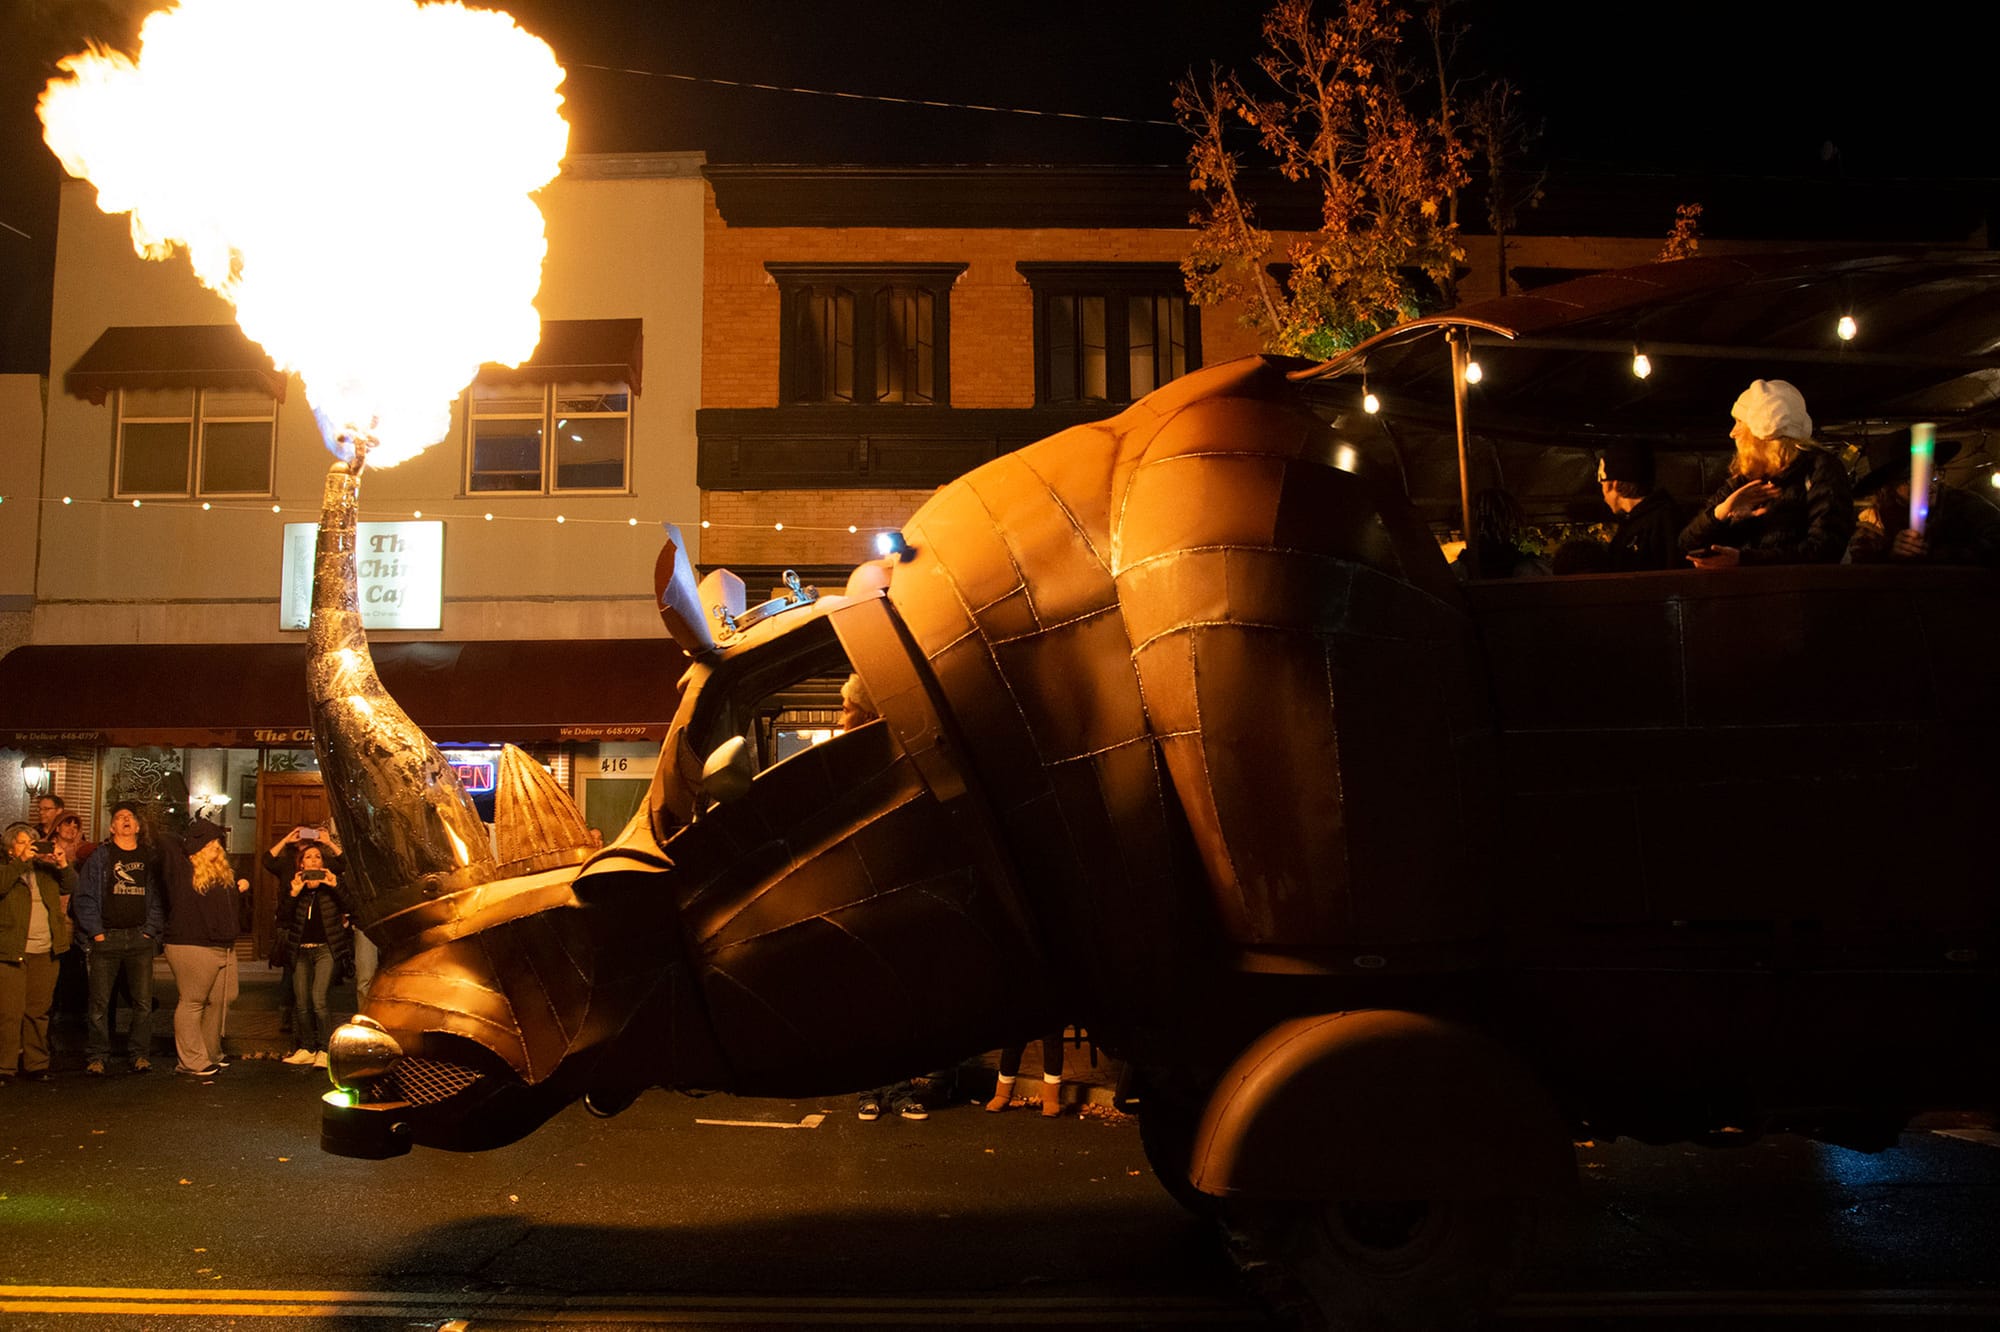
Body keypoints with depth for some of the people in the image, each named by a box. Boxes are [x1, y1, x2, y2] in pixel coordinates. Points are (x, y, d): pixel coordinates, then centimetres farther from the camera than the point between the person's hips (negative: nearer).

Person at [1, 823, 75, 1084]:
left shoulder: (46, 872, 17)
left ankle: (36, 1065, 15)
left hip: (45, 954, 4)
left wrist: (63, 864, -8)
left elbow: (71, 886, 8)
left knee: (38, 1011, 8)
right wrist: (22, 861, -22)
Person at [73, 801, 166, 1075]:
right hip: (107, 938, -1)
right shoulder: (100, 857, 7)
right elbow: (84, 897, 3)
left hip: (140, 939, 1)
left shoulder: (150, 857, 12)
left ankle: (139, 1054, 8)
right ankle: (96, 1056, 8)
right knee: (99, 1001, -1)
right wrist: (96, 932, -5)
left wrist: (151, 930, 0)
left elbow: (159, 897, 11)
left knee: (143, 1001, 0)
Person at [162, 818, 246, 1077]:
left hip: (225, 947, 8)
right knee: (192, 1002, -3)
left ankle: (211, 1053, 26)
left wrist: (243, 885, 18)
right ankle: (192, 1061, 2)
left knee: (220, 1001, 13)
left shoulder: (225, 870, 16)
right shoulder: (182, 868, -8)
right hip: (192, 946, -8)